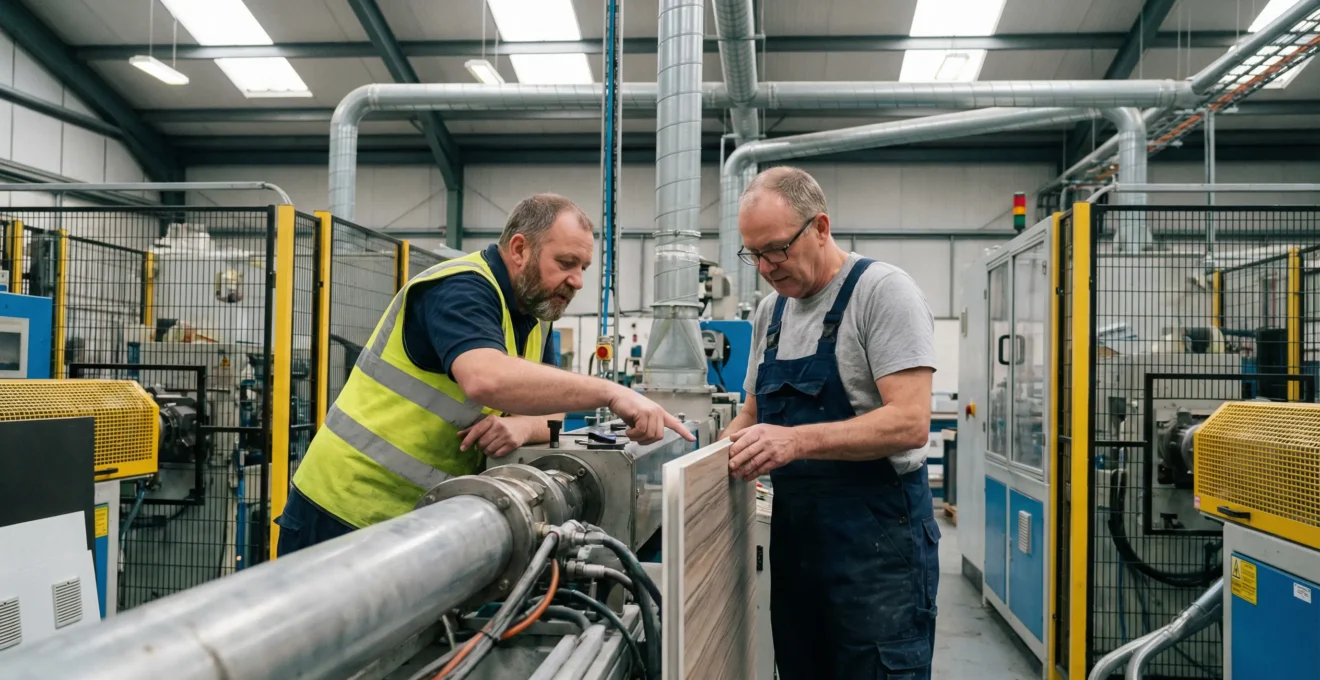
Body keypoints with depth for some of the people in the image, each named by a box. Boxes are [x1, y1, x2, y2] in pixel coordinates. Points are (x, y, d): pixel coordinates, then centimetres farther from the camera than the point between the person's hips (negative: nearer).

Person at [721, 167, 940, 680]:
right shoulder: (771, 311, 11)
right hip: (794, 533, 7)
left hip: (877, 535, -7)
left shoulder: (883, 291, -11)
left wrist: (797, 441, -29)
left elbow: (910, 423, -20)